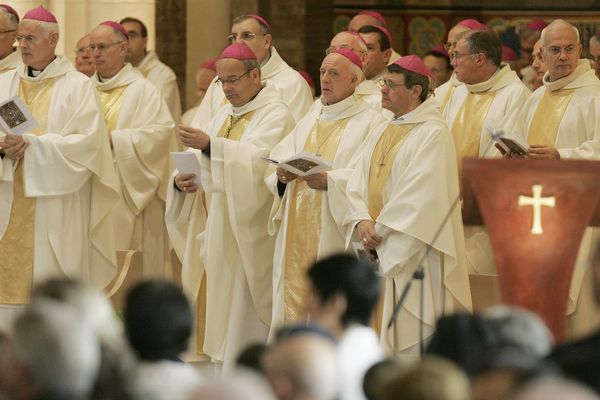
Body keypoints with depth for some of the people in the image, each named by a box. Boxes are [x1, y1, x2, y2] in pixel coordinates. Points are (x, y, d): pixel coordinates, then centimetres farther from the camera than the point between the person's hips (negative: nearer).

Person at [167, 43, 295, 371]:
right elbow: (201, 163, 14)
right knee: (222, 307, 8)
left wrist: (210, 145, -36)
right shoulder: (224, 115, 17)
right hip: (220, 229, 8)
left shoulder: (275, 114, -7)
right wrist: (183, 180, -8)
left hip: (251, 228, -8)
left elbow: (258, 158, -25)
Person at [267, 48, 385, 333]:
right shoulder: (309, 121, 21)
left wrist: (328, 181, -26)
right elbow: (278, 158, 12)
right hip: (297, 233, 6)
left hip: (334, 235, -6)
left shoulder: (369, 122, 0)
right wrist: (282, 176, -10)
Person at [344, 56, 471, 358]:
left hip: (413, 253, -8)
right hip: (379, 253, 8)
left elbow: (421, 194, -18)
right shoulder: (381, 135, 16)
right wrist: (362, 221, -8)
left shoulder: (432, 134, -9)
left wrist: (381, 229, -13)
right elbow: (358, 185, 11)